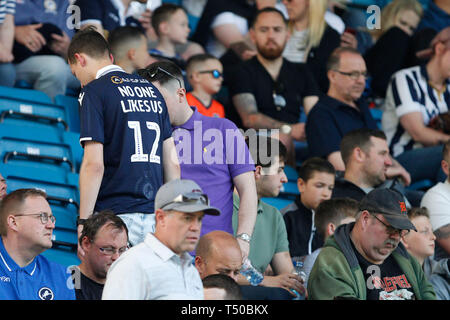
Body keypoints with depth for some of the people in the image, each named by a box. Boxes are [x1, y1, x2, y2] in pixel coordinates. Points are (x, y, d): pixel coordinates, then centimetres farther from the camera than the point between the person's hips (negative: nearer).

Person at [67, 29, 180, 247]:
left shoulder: (93, 92, -2)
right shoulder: (152, 90, 18)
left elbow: (94, 164, -11)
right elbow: (172, 163, 16)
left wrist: (83, 221, -8)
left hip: (116, 213, -6)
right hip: (154, 215, 6)